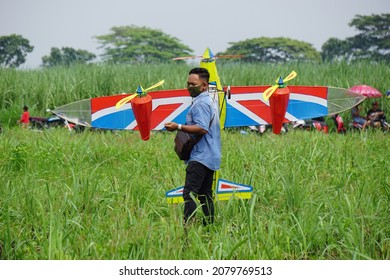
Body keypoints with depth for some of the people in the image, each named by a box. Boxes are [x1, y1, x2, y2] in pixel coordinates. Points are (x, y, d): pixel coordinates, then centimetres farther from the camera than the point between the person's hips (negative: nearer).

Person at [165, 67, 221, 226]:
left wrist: (178, 127, -24)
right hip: (210, 158, 11)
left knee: (189, 194, -16)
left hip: (200, 157, -11)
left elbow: (202, 129, -24)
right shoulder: (210, 101, 21)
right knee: (205, 195, 13)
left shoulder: (201, 103, -13)